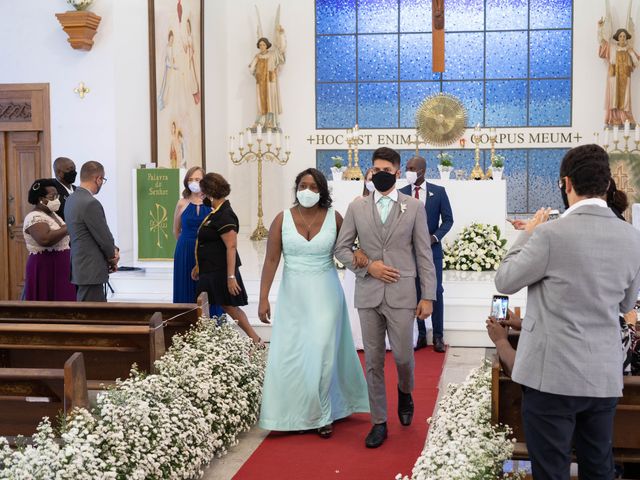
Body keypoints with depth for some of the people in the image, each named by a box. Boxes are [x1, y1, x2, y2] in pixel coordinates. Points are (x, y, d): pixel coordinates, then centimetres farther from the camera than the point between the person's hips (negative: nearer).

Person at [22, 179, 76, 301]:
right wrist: (67, 228, -22)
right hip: (45, 269, -9)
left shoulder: (52, 214, 15)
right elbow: (44, 240, -31)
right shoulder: (35, 217, -14)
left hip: (60, 268, 9)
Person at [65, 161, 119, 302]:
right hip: (91, 272, -10)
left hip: (80, 268, 10)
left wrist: (113, 250, 2)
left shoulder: (71, 199, 9)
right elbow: (103, 237, -15)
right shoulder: (90, 203, -21)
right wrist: (113, 257, 4)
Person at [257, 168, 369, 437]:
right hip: (292, 296, 1)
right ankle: (294, 415, 18)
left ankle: (322, 416, 17)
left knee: (321, 354, 3)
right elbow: (271, 260, -5)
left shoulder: (334, 218, -4)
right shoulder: (282, 219, -4)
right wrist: (263, 298, -9)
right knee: (289, 356, 3)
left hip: (325, 295, -1)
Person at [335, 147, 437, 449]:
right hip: (367, 295, 2)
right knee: (373, 361, 6)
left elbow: (424, 254, 1)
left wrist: (428, 296, -3)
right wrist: (368, 265, -9)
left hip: (401, 295, -1)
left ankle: (405, 392, 35)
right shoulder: (356, 207, 6)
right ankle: (379, 422, 18)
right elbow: (341, 248, 7)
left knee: (403, 356, 1)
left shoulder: (414, 207, 2)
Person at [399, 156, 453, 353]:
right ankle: (420, 334, 13)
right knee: (415, 292, 5)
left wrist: (435, 237, -14)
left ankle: (438, 336, 10)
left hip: (432, 249, -1)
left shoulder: (439, 191, -1)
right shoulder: (401, 193, 1)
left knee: (436, 291, 2)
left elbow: (448, 219, 0)